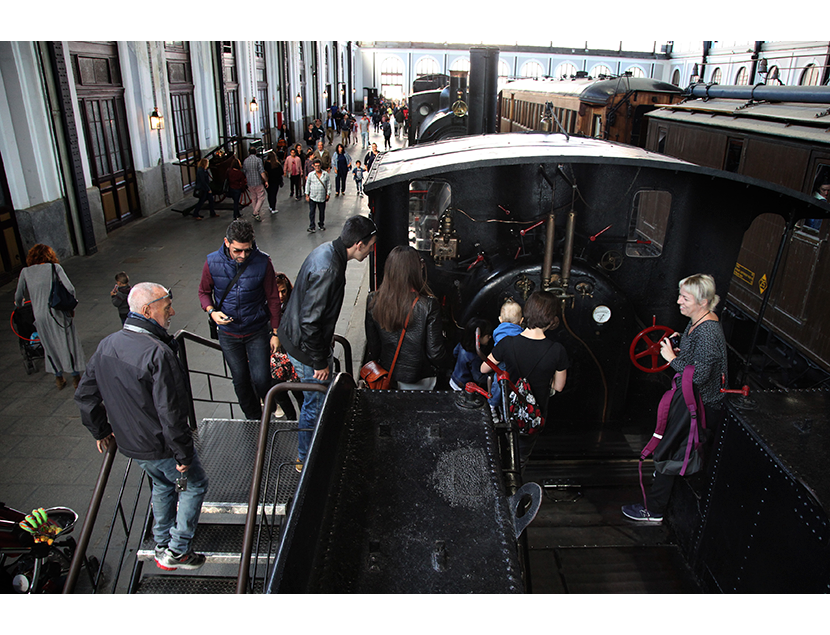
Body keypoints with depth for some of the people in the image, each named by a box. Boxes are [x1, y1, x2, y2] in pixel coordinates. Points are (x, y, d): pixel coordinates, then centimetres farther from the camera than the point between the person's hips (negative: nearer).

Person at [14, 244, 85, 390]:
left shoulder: (25, 272, 3)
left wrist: (18, 305, 32)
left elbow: (19, 297, 10)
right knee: (69, 343, 11)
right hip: (59, 313, -3)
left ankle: (59, 378, 29)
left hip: (40, 316, 3)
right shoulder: (55, 267, -5)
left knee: (50, 347, 17)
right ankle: (76, 376, 20)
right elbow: (70, 289, -13)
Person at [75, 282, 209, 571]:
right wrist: (183, 453, -17)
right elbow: (170, 412, -29)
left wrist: (101, 431, 20)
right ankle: (177, 550, 24)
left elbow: (84, 395, 8)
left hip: (129, 442, 8)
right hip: (161, 446, -8)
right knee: (194, 485, 16)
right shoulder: (157, 353, -30)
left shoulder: (106, 345, -3)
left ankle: (162, 547, 42)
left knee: (162, 485, 29)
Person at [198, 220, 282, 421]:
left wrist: (275, 332, -4)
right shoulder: (212, 263, -13)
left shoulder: (262, 263, -16)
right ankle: (253, 418, 38)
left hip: (258, 331, -2)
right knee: (240, 380, 14)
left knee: (260, 379, -8)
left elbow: (273, 299, -6)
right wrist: (212, 311, -16)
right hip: (228, 333, 2)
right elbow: (204, 291, 5)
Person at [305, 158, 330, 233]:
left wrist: (328, 194, 3)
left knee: (322, 211, 12)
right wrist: (307, 195, 4)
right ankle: (311, 227, 1)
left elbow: (328, 184, 7)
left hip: (322, 198, 1)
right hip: (312, 197, -1)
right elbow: (307, 184, 6)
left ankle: (321, 225, 30)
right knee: (311, 212, -4)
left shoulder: (326, 174, 0)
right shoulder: (311, 174, -1)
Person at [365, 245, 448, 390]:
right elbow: (435, 352, -15)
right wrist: (445, 360, 7)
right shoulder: (428, 305, -22)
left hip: (386, 373, 3)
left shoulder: (373, 301, -13)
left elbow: (372, 347, -3)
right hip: (418, 380, -2)